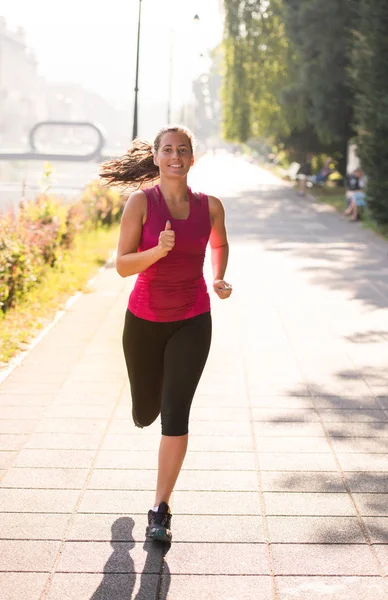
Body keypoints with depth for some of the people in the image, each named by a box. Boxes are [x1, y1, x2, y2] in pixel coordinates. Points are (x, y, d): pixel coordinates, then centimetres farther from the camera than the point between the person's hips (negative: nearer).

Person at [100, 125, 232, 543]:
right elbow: (122, 265, -13)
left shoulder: (210, 206, -3)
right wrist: (159, 250, -30)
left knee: (175, 413, -10)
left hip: (192, 322, 0)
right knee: (145, 414, 15)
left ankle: (160, 510, 0)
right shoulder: (141, 202, -11)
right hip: (144, 319, 0)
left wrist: (220, 279, 1)